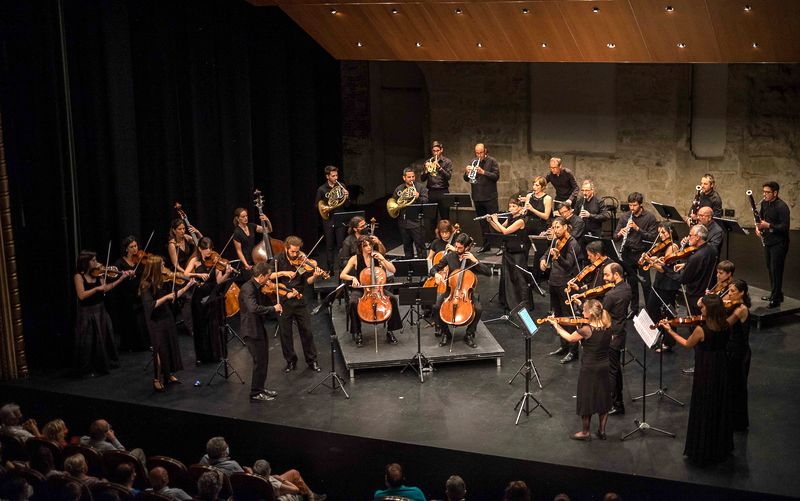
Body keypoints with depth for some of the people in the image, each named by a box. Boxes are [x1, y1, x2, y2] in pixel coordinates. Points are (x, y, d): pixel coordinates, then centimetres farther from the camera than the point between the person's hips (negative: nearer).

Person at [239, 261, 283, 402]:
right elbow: (254, 308, -37)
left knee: (263, 359, 18)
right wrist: (273, 308, -28)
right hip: (251, 330, -10)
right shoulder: (247, 288, -23)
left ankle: (260, 388, 31)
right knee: (260, 361, -4)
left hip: (259, 328, 10)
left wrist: (286, 296, 10)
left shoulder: (257, 287, 8)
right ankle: (255, 394, 7)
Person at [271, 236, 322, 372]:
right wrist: (283, 273, -22)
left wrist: (314, 276, -29)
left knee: (306, 331, 4)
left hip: (299, 300, 0)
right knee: (285, 333, 7)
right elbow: (269, 276, -10)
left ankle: (312, 360, 16)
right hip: (283, 300, 0)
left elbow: (308, 281, -8)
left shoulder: (303, 260, -4)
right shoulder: (279, 259, -3)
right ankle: (291, 361, 21)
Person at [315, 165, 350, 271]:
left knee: (341, 244, 1)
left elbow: (347, 205, 7)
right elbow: (316, 205, 1)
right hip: (328, 221, -1)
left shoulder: (341, 186, 4)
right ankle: (330, 268, 14)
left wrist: (346, 197, -13)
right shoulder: (321, 189, -3)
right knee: (329, 246, 6)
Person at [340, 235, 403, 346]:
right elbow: (342, 275, -9)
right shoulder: (355, 259, -5)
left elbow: (393, 270, -5)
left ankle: (390, 331, -10)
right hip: (360, 289, -2)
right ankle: (357, 333, -14)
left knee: (393, 299, -24)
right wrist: (353, 278, -28)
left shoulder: (376, 256, 1)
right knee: (353, 302, -34)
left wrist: (383, 259, -17)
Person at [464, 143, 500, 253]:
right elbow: (466, 179, 9)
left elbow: (496, 176, -12)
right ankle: (486, 244, 19)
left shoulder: (492, 161, -2)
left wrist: (483, 172, -22)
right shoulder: (473, 162, 11)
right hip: (477, 197, 5)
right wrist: (467, 172, -13)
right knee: (482, 222, 11)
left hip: (490, 197, -5)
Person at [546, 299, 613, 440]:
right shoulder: (607, 326, -7)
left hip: (589, 369, -6)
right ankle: (602, 430, 29)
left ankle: (585, 432, 24)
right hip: (604, 367, 6)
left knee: (586, 400, 10)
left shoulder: (586, 329, -24)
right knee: (603, 398, 18)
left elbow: (570, 338, -8)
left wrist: (556, 325, 4)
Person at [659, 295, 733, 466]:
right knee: (719, 408, 21)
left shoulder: (701, 329, -24)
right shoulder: (725, 326, -8)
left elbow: (687, 344, -6)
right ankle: (720, 447, 36)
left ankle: (701, 451, 19)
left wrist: (669, 331, 4)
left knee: (703, 412, 8)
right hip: (721, 370, 6)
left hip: (705, 372, -6)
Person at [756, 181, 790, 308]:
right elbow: (761, 216, 21)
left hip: (779, 243, -8)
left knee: (776, 270, -5)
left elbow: (785, 227, -22)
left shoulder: (782, 206, -19)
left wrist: (768, 225, -28)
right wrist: (758, 226, 1)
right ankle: (774, 294, 30)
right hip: (768, 241, 8)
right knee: (770, 268, 17)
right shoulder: (764, 203, 4)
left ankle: (776, 299, 2)